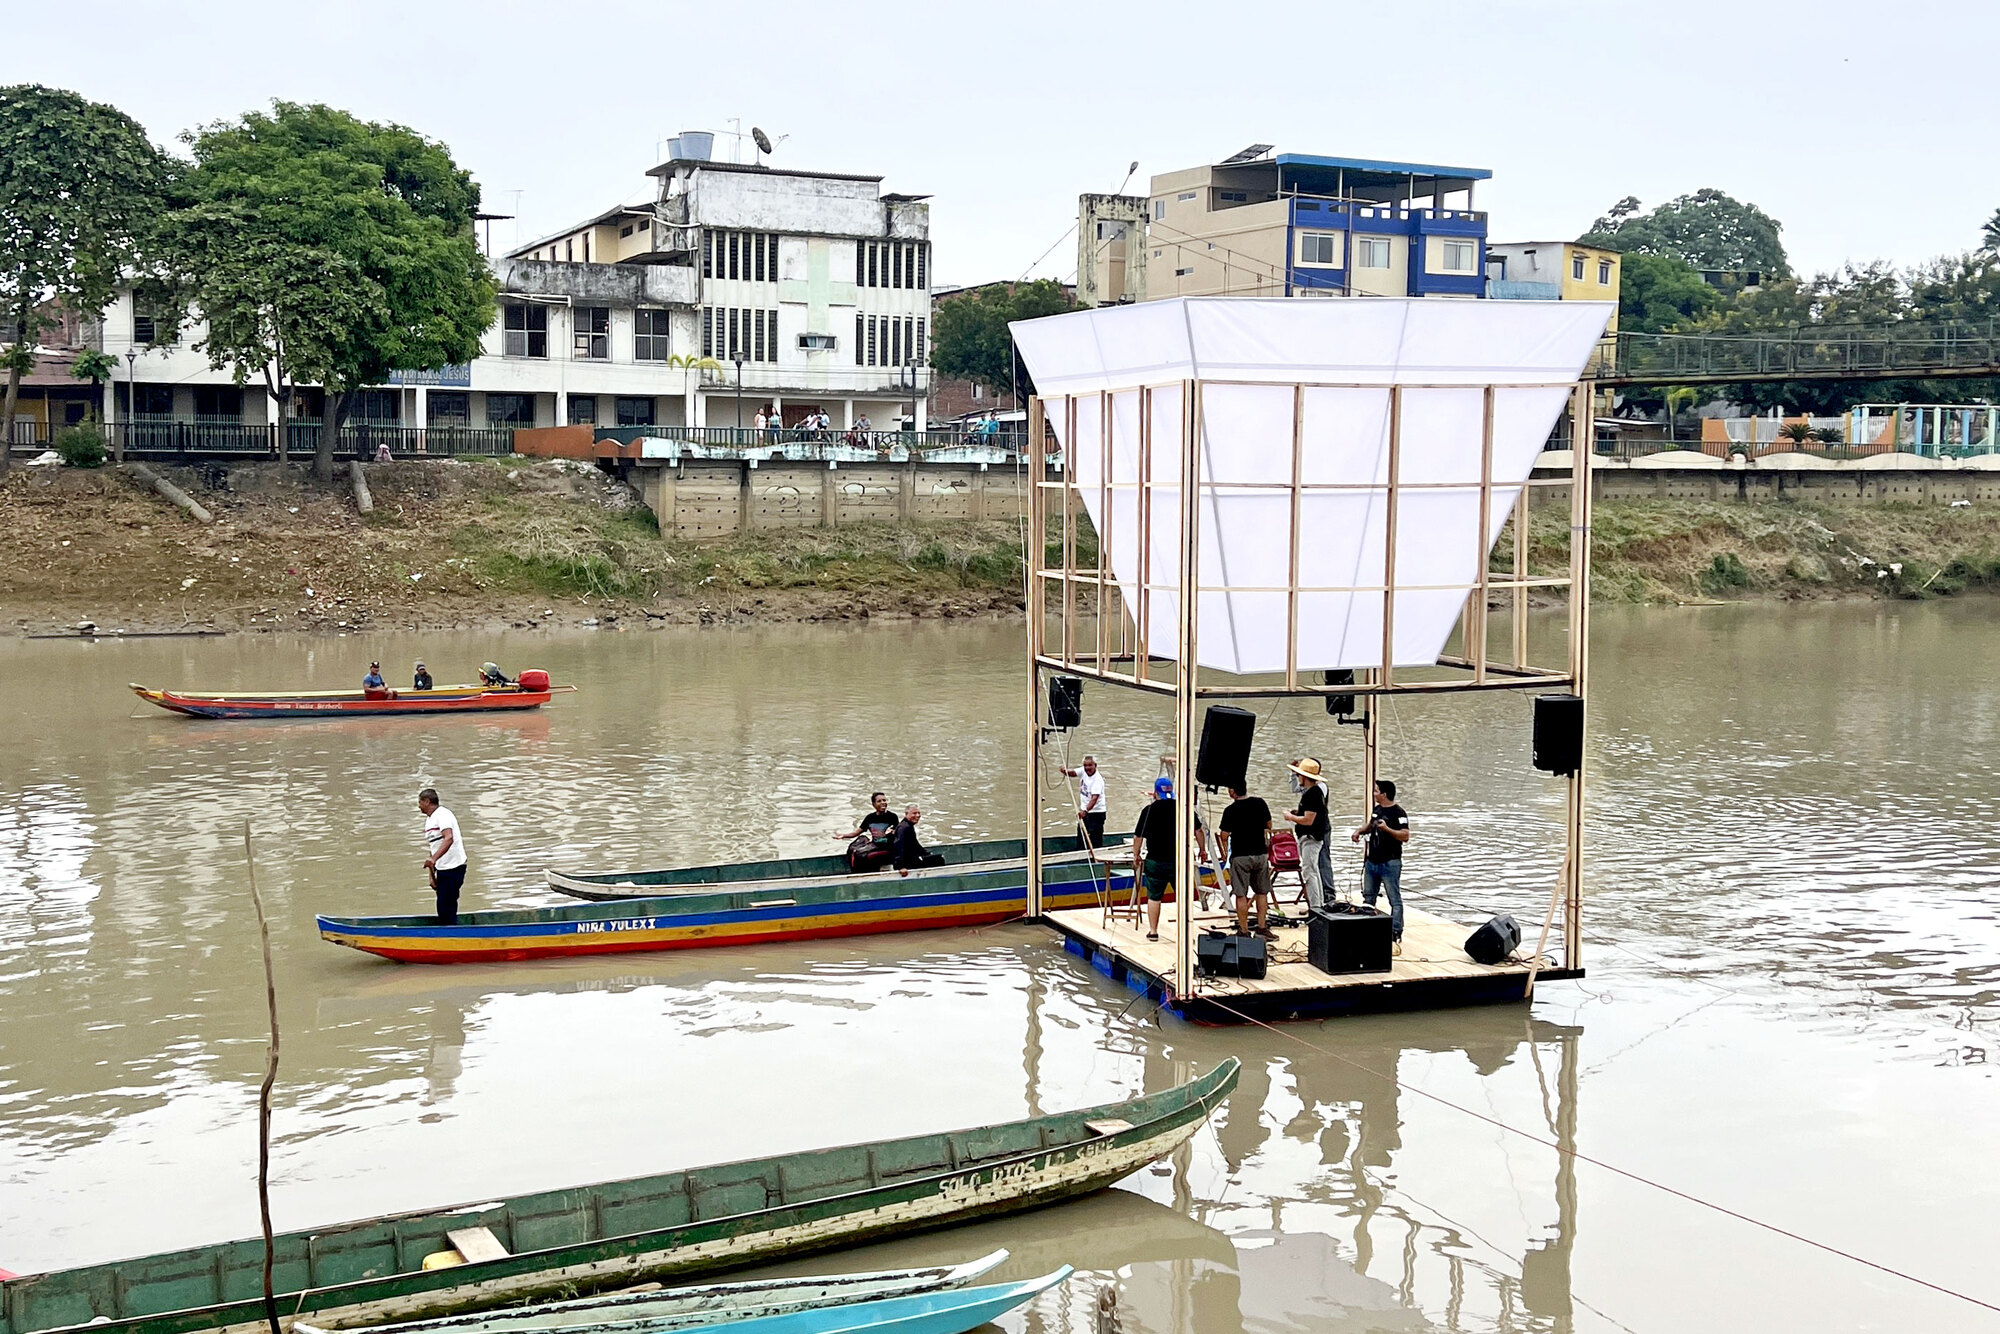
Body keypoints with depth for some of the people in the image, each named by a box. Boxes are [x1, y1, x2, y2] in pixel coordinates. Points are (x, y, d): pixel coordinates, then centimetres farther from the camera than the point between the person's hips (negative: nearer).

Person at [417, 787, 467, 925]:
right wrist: (432, 875, 16)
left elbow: (449, 838, -30)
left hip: (453, 867, -9)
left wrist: (433, 859, -41)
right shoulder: (428, 820, 17)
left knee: (447, 907, -10)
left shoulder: (443, 814, -13)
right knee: (442, 909, 10)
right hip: (441, 869, 9)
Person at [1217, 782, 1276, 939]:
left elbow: (1224, 836, -11)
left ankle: (1244, 930, 4)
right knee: (1262, 892, 15)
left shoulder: (1230, 810, -14)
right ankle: (1262, 927, 18)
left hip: (1240, 856, -4)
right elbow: (1268, 825, 14)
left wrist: (1225, 854, 8)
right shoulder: (1260, 803, -1)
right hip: (1261, 854, 4)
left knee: (1241, 895, 2)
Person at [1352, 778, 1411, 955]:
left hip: (1390, 864, -9)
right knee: (1368, 898, 14)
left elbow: (1405, 836, -21)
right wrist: (1360, 831, 11)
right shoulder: (1376, 810, 12)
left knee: (1395, 901, -7)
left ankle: (1396, 937, -9)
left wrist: (1387, 829, -31)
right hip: (1371, 862, 9)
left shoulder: (1398, 813, -13)